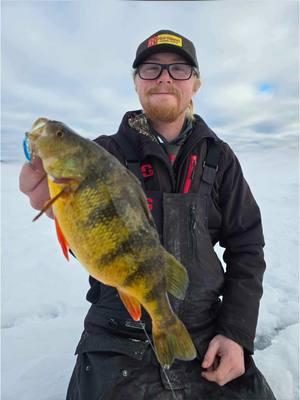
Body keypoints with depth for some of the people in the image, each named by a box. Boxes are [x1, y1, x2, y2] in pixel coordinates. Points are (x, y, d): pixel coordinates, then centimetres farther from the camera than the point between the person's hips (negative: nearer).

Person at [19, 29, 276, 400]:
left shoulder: (217, 156, 0)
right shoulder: (106, 151, -4)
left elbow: (245, 245, 2)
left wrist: (238, 332, -6)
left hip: (207, 338, 2)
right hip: (117, 344, -1)